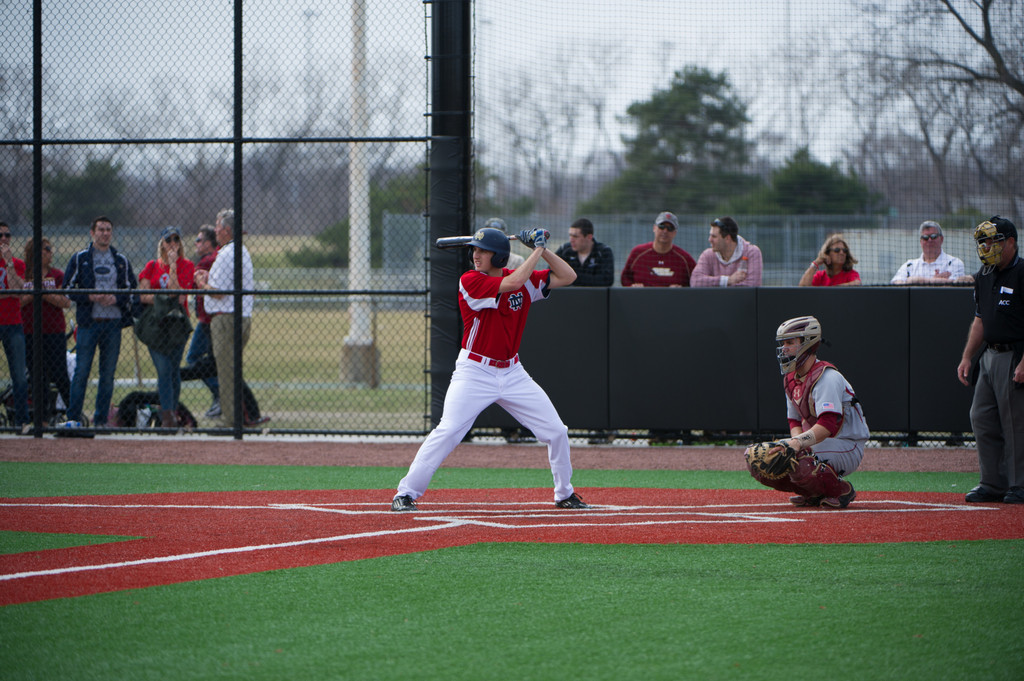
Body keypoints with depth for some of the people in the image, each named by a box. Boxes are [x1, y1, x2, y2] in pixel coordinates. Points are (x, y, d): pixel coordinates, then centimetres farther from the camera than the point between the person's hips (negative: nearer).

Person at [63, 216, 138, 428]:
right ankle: (73, 417, -3)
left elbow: (132, 290, 11)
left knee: (108, 374, 3)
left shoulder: (121, 260, 12)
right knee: (81, 371, -7)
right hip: (88, 323, -2)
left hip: (113, 323, 2)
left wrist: (115, 298, -8)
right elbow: (68, 288, 2)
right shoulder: (80, 259, 6)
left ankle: (101, 419, 9)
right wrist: (90, 297, -13)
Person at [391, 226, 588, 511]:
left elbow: (567, 276, 5)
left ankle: (564, 494, 23)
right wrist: (538, 249, -15)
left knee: (556, 432, 5)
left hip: (512, 373, 5)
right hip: (474, 373, -5)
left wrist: (542, 248, -6)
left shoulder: (525, 281, 2)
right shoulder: (470, 281, -13)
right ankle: (406, 493, -12)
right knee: (448, 431, -18)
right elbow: (511, 283, -26)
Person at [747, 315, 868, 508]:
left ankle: (842, 490, -8)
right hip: (816, 444, 9)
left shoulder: (826, 377, -21)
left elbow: (828, 425, -34)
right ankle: (814, 493, 9)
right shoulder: (791, 379, 9)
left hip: (847, 448, -9)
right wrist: (797, 442, -14)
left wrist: (798, 442, -49)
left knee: (801, 466, -38)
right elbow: (795, 422, 11)